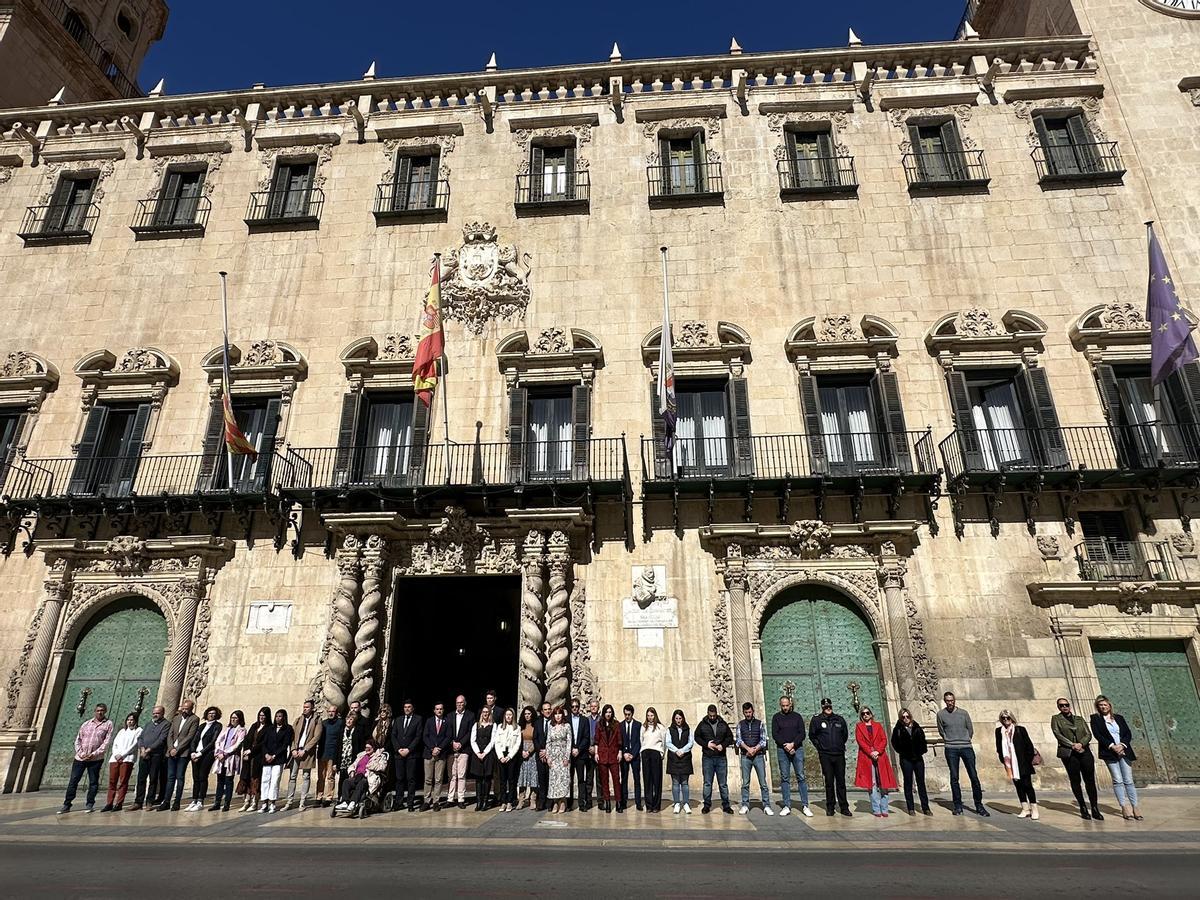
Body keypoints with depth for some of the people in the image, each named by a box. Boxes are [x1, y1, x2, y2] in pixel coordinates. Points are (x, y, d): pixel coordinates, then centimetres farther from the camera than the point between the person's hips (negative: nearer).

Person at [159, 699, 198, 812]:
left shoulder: (194, 719, -4)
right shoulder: (176, 718, 14)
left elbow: (190, 737, -10)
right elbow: (170, 735, 11)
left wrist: (177, 749, -13)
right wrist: (171, 748, -4)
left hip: (183, 753, -5)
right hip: (172, 752, 5)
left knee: (179, 777, -3)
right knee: (170, 777, 5)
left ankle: (176, 803, 1)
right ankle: (166, 802, 8)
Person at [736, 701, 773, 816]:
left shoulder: (760, 723, 5)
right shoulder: (740, 724, 8)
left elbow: (763, 740, 0)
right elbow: (738, 739, 0)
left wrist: (754, 749, -11)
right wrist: (748, 749, -14)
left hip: (759, 755, -1)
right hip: (745, 756, 1)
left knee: (763, 782, -2)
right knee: (745, 782, 3)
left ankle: (766, 806, 4)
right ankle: (745, 805, 10)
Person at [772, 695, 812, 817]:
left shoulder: (797, 716, 8)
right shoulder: (776, 717, 7)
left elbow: (802, 734, 1)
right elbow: (774, 735, 0)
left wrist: (793, 744, -13)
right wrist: (785, 746, -12)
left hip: (797, 749, 0)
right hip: (782, 750, 0)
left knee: (801, 777, -2)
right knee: (784, 778, 2)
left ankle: (805, 806, 3)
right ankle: (787, 806, 6)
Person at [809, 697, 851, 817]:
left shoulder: (839, 720, 8)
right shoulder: (816, 720, 1)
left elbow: (845, 734, 20)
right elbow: (812, 735, 9)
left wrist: (840, 745, 13)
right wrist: (820, 747, 4)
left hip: (839, 754, 2)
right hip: (825, 755, -2)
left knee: (841, 781, 4)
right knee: (829, 782, 2)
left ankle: (844, 807, 11)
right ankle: (830, 807, 10)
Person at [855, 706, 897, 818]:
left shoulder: (878, 725, 16)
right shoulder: (859, 726, 11)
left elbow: (884, 740, 5)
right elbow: (860, 741, 0)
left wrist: (877, 751, -10)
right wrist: (871, 752, -13)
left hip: (880, 757, 2)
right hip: (866, 758, -2)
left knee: (883, 783, -2)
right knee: (872, 784, -4)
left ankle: (884, 810, 3)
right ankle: (876, 810, -1)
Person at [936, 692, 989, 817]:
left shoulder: (964, 713, 4)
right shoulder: (941, 714, 0)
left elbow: (970, 729, 13)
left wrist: (965, 741, 13)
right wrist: (950, 740, 11)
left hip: (967, 747, 1)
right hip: (951, 750, -1)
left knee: (974, 776, 0)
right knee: (954, 778, 2)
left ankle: (979, 805, 10)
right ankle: (958, 805, 10)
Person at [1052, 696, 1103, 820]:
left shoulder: (1079, 719, 17)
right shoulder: (1056, 719, 7)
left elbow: (1088, 734, 8)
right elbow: (1057, 734, -4)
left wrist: (1081, 743, -10)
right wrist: (1072, 745, -14)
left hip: (1084, 751, 2)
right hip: (1068, 753, -2)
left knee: (1090, 780, -1)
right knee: (1075, 781, 0)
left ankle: (1095, 809, 3)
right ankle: (1083, 809, 7)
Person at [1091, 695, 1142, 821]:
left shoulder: (1119, 718, 14)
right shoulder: (1095, 718, 5)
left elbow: (1128, 733, 9)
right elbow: (1097, 734, -4)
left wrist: (1122, 745, -8)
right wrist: (1112, 746, -13)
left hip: (1124, 751, 2)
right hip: (1109, 753, -2)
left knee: (1128, 780, 0)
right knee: (1118, 780, -5)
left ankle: (1135, 808, 5)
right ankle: (1125, 808, -3)